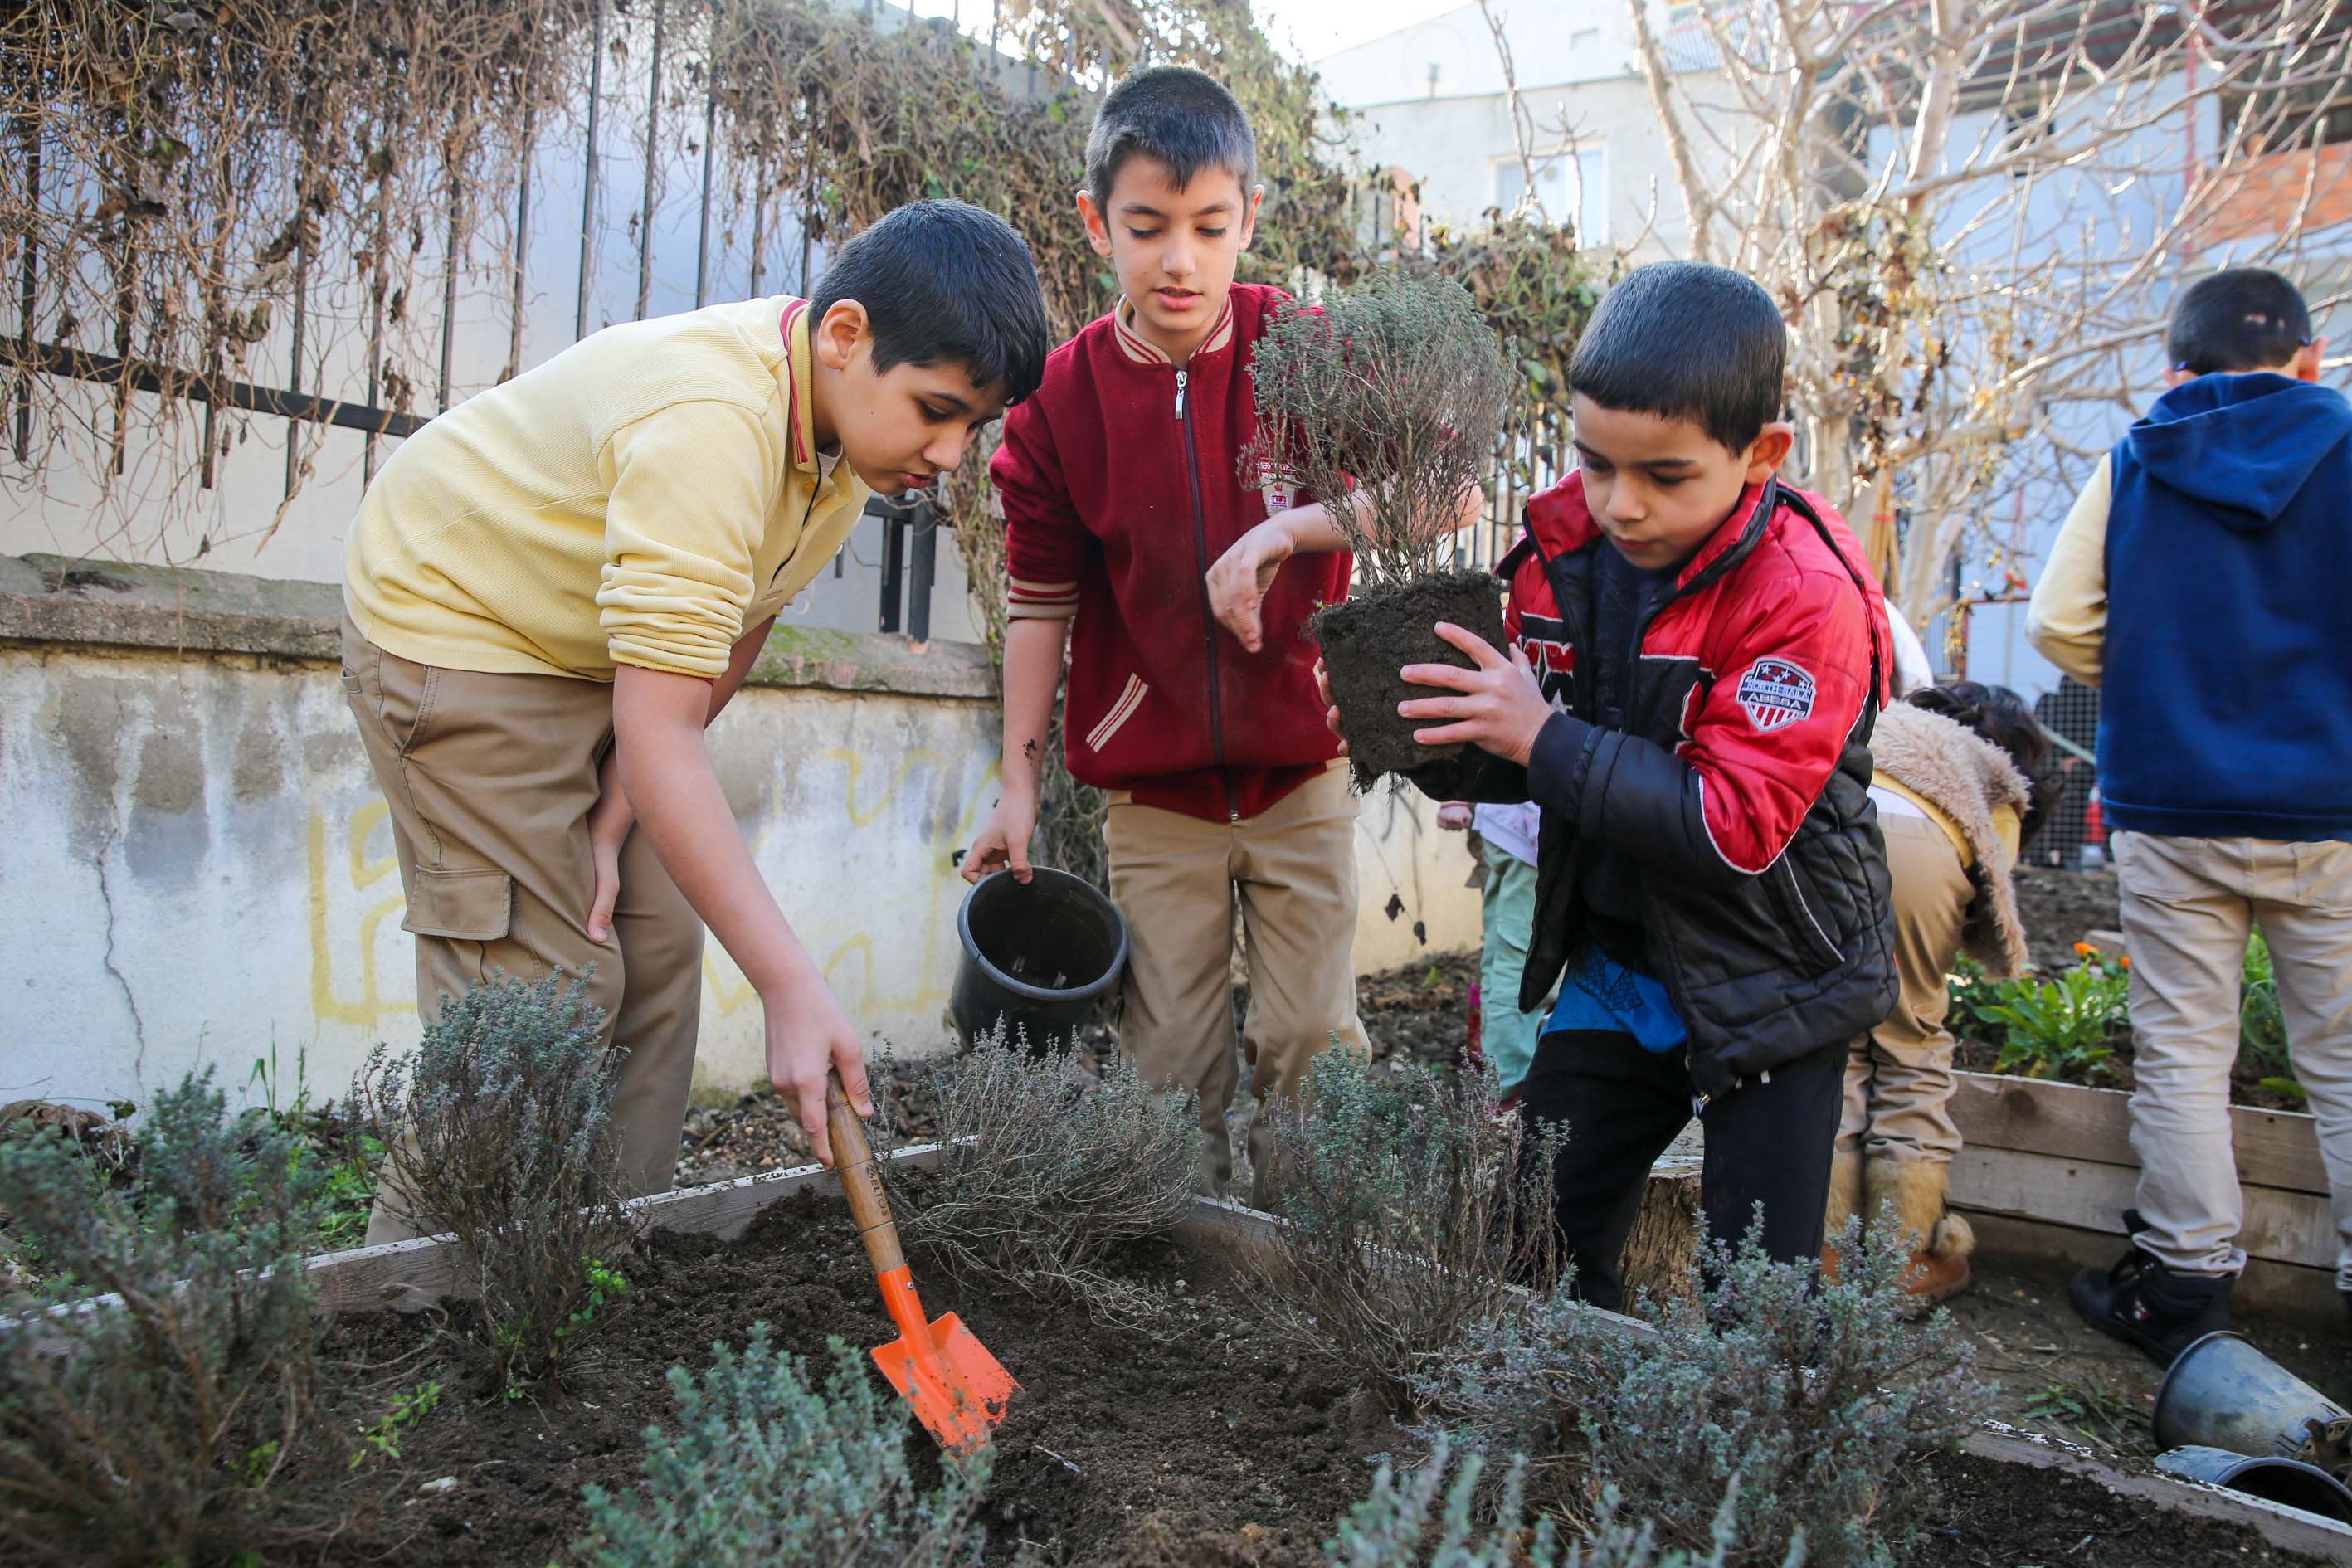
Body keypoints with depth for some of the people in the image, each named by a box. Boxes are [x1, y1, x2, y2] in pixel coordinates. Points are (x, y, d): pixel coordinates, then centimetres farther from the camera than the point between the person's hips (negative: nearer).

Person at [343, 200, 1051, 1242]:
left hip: (597, 656, 8)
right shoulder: (711, 423, -37)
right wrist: (791, 989, -43)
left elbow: (729, 637, 2)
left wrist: (618, 802, -6)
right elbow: (660, 736, -41)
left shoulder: (853, 416, -7)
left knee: (656, 961, 5)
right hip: (449, 622, -8)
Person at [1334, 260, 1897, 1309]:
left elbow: (1735, 824, -28)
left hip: (1768, 988, -5)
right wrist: (1440, 752, -15)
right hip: (1612, 973, 6)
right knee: (1538, 1246, 16)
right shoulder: (1564, 554, -5)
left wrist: (1546, 739, -29)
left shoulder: (1803, 596, -23)